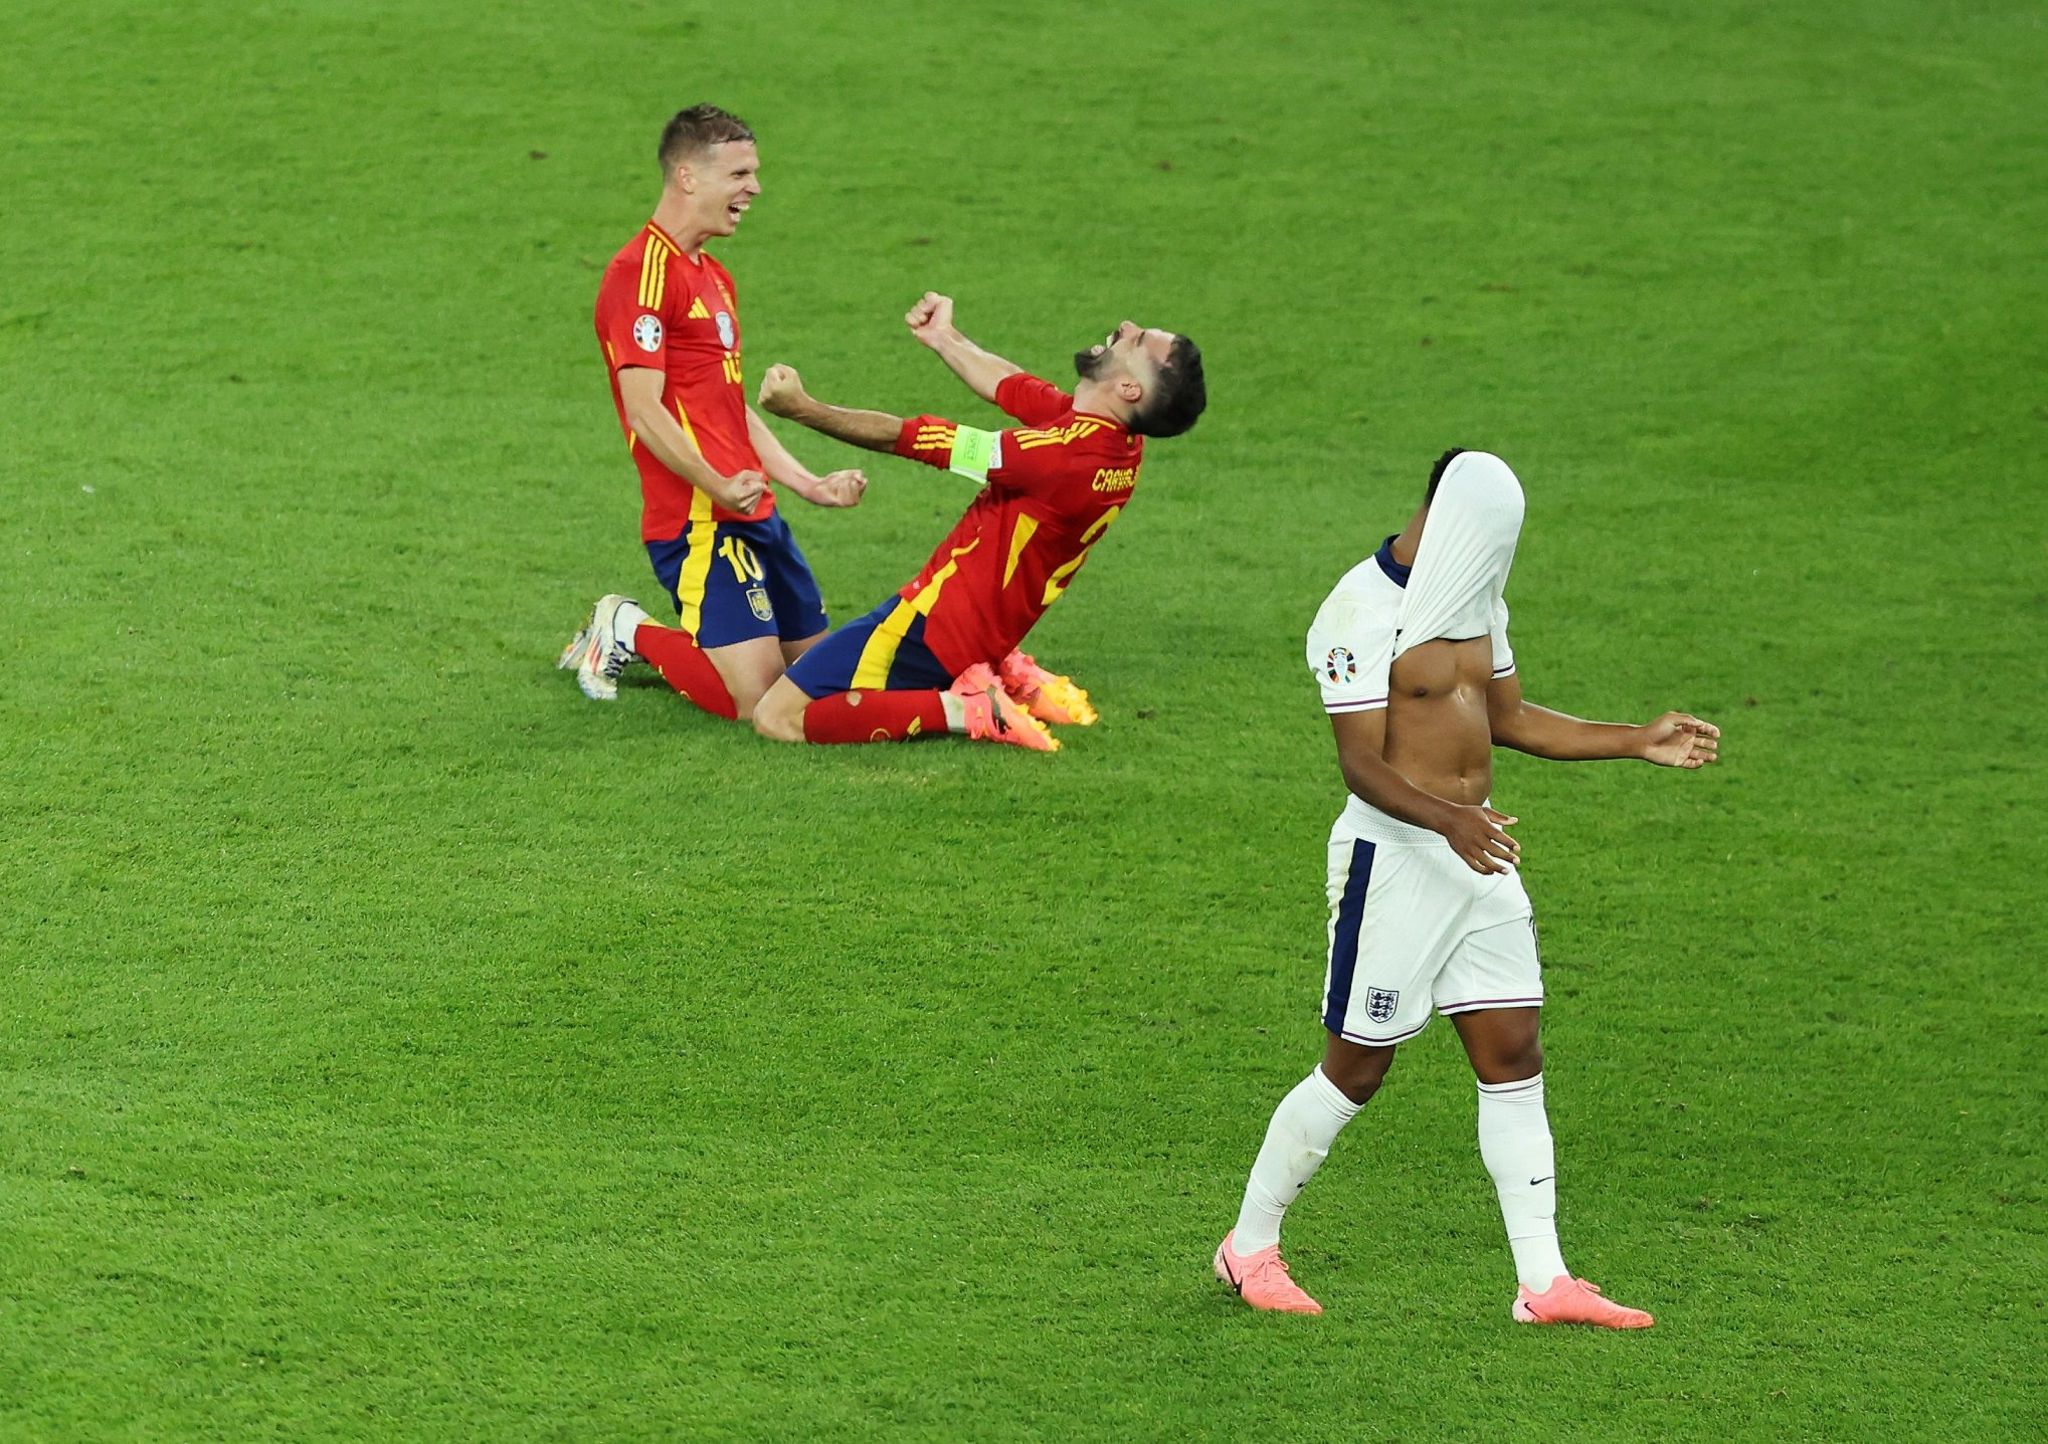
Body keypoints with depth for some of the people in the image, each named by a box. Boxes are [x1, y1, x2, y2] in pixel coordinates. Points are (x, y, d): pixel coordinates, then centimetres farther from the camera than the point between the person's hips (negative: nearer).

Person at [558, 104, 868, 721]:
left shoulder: (714, 277, 21)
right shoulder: (642, 273, -11)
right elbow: (645, 412, -18)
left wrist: (808, 483, 18)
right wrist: (717, 486, -29)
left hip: (753, 513, 10)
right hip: (699, 523, -10)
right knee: (759, 699, -17)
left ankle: (628, 633, 23)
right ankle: (629, 634, 8)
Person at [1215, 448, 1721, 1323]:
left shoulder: (1477, 601, 12)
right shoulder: (1365, 611, -16)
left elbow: (1508, 718, 24)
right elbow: (1361, 764, -21)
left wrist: (1638, 743, 18)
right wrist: (1449, 820, -37)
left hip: (1478, 855, 8)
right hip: (1393, 854, -8)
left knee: (1514, 1059, 4)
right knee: (1356, 1068, 1)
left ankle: (1544, 1283, 5)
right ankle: (1249, 1248, 18)